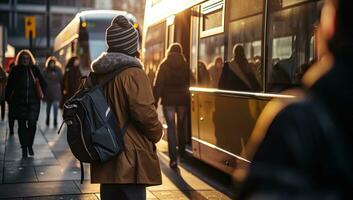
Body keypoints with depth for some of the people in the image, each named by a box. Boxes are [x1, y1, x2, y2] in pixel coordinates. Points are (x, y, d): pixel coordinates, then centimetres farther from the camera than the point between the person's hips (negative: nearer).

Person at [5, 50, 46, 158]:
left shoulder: (34, 69, 4)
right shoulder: (15, 70, 2)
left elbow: (43, 84, 14)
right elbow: (9, 86, 4)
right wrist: (8, 98, -3)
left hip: (33, 102, 0)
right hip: (19, 102, 0)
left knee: (32, 124, -7)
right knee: (22, 125, 2)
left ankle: (30, 145, 13)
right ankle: (24, 148, 9)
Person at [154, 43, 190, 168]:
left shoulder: (164, 65, -3)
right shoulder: (185, 65, 2)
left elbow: (159, 84, -7)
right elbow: (189, 82, 1)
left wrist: (155, 101, -5)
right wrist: (186, 94, 8)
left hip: (168, 100, -2)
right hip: (182, 99, 2)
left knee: (171, 128, 0)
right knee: (181, 127, 16)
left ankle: (173, 159, -7)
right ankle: (182, 154, 25)